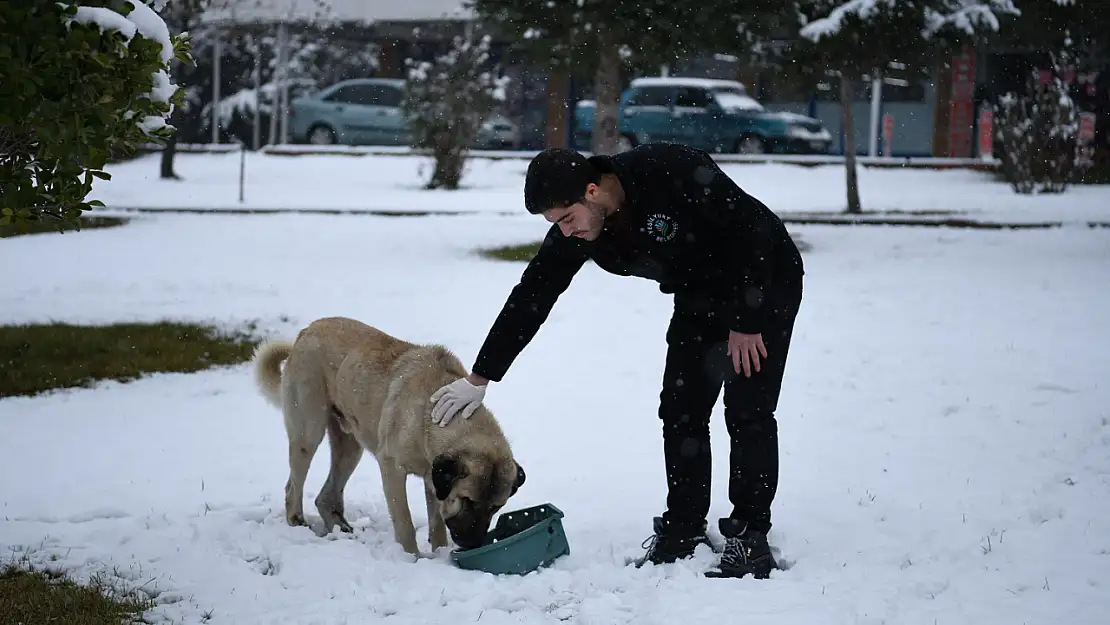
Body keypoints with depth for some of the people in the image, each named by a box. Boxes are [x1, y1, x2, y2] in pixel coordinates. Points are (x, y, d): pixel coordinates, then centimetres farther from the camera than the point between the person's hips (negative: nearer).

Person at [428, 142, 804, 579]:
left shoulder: (674, 174, -35)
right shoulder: (573, 233, -15)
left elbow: (753, 228, -28)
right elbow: (530, 298, -8)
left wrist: (747, 323, -22)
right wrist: (480, 378, -8)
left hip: (765, 284, -6)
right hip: (699, 298, 7)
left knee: (748, 412, -11)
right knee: (680, 410, 2)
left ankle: (750, 539, -5)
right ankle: (683, 530, 13)